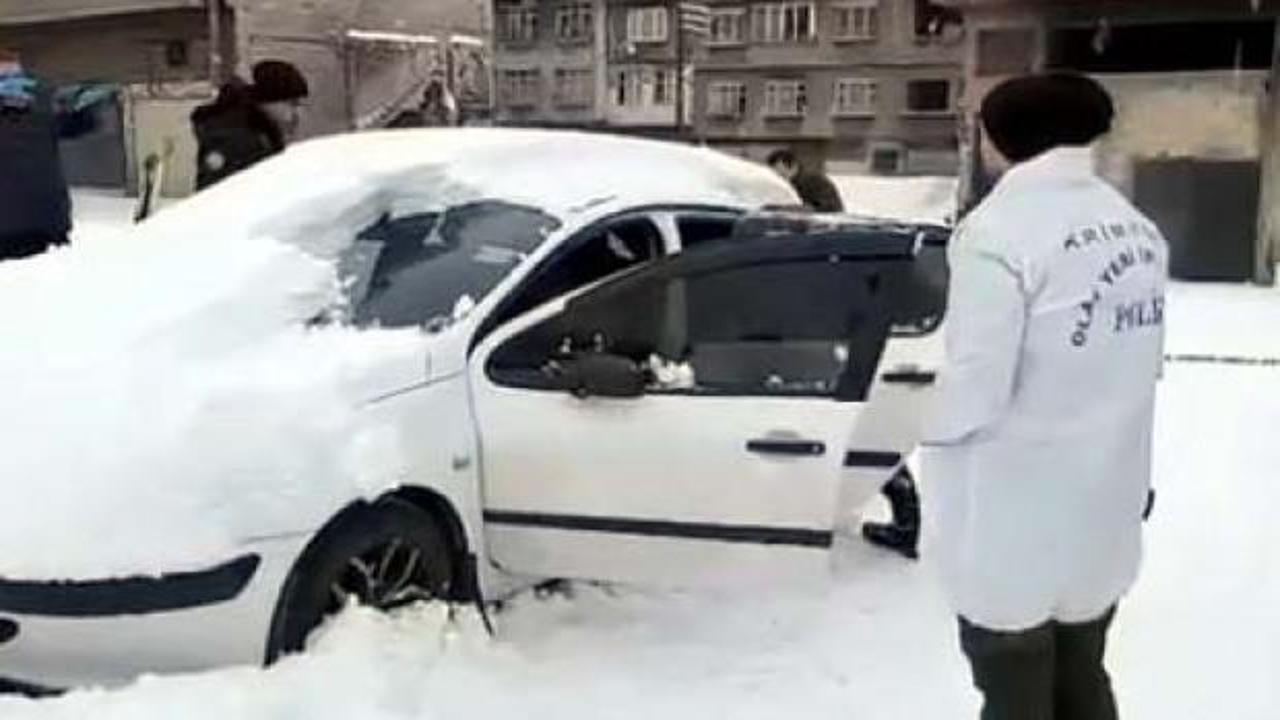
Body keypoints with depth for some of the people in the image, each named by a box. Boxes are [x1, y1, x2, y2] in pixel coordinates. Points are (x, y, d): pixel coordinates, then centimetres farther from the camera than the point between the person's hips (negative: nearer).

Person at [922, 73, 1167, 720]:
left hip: (1018, 516, -7)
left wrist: (937, 441, -3)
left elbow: (974, 385, -22)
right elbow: (1133, 363, 9)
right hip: (1103, 503, 7)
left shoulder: (999, 231, -20)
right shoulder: (1137, 229, 5)